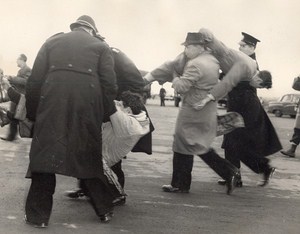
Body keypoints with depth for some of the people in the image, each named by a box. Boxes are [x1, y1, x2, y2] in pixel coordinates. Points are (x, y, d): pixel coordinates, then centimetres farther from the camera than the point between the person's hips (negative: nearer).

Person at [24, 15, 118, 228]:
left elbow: (35, 79, 10)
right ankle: (105, 210, 23)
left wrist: (32, 113, 13)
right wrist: (109, 112, 12)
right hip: (87, 106, 0)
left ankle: (38, 215, 8)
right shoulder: (101, 46, 16)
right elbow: (109, 83, 4)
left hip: (52, 105, 0)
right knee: (90, 157, 13)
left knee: (44, 156, 6)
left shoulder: (52, 41, 19)